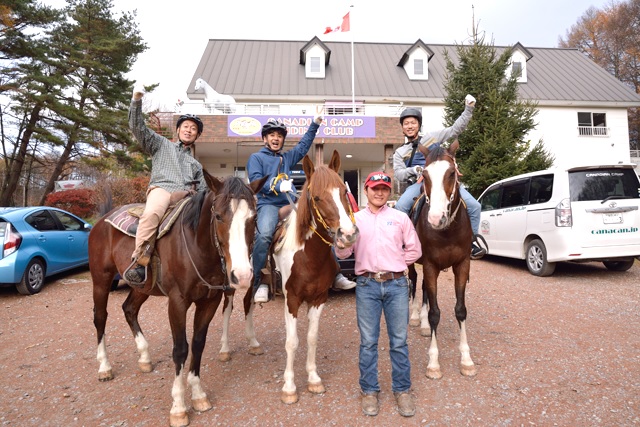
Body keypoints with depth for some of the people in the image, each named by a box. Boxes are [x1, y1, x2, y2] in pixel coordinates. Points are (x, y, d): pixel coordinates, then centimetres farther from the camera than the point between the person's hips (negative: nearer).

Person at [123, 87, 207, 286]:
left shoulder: (196, 165, 34)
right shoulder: (161, 144, 27)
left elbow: (203, 190, 28)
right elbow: (137, 127, 15)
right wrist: (136, 100, 3)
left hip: (187, 196, 4)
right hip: (161, 188, -4)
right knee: (152, 213, -38)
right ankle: (139, 262, -36)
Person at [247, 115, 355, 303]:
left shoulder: (287, 157, 25)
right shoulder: (256, 157, 10)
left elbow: (303, 146, 33)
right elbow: (256, 181, -6)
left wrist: (314, 124, 28)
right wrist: (278, 186, -22)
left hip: (291, 204, 6)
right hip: (268, 204, -6)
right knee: (264, 235, -35)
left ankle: (335, 276, 0)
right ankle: (259, 283, -20)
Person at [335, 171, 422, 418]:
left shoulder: (400, 218, 7)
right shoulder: (355, 219, 6)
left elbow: (415, 250, 10)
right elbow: (342, 253, -1)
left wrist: (395, 263, 2)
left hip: (396, 284, 1)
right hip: (367, 286, 0)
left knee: (399, 341, 8)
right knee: (368, 342, 8)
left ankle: (402, 390, 25)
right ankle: (369, 390, 23)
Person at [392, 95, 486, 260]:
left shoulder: (432, 137, 17)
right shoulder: (400, 152, 15)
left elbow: (456, 129, 16)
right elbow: (398, 173, 4)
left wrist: (468, 109, 7)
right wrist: (413, 170, -15)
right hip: (419, 183, -1)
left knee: (474, 206, -11)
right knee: (400, 207, -29)